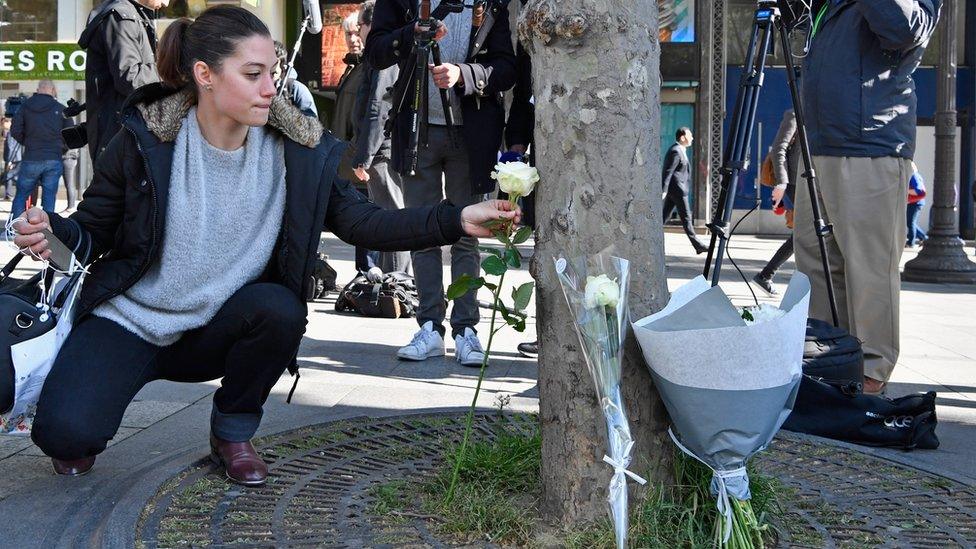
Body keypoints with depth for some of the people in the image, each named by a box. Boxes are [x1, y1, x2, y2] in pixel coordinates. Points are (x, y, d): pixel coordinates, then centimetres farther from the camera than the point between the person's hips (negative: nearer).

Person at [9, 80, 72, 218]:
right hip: (54, 160, 0)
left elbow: (15, 131, -1)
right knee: (49, 198, 5)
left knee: (21, 195, 8)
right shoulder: (61, 109, 0)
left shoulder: (26, 106, 3)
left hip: (30, 160, 0)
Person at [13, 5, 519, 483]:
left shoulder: (298, 152, -9)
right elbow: (92, 232, -6)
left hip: (211, 331, 2)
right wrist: (51, 232, -29)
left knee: (280, 309, -30)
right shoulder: (144, 142, -15)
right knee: (66, 432, -26)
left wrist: (458, 220, -21)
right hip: (127, 320, -2)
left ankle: (233, 433, -2)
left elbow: (361, 222, -10)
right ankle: (80, 424, 16)